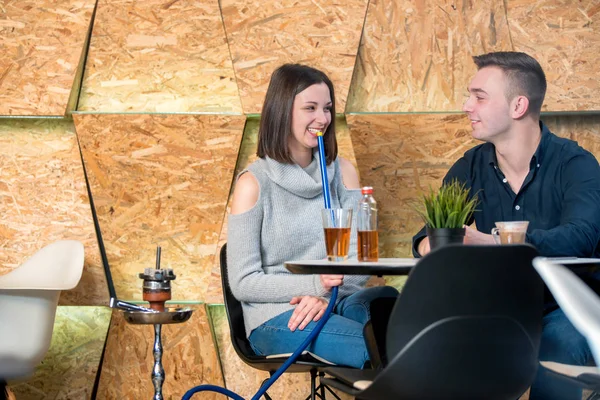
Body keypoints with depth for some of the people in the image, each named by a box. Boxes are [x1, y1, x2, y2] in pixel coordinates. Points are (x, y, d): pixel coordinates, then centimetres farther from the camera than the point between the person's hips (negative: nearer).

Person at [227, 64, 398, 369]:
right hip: (276, 318, -5)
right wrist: (314, 284, -19)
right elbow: (243, 283, -5)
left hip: (337, 305, 5)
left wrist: (326, 295, -14)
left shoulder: (342, 172, 13)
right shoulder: (254, 183, -1)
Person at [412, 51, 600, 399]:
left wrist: (491, 243, -42)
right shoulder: (471, 168, 6)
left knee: (560, 342, -35)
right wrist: (433, 243, -28)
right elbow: (427, 238, 0)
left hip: (567, 307, -4)